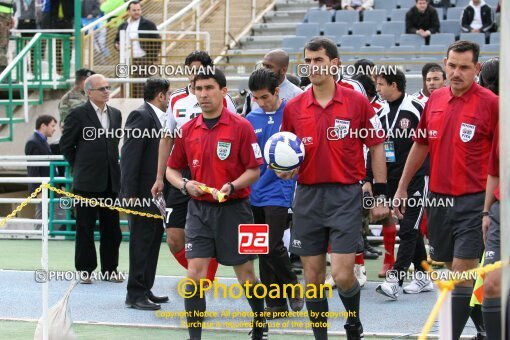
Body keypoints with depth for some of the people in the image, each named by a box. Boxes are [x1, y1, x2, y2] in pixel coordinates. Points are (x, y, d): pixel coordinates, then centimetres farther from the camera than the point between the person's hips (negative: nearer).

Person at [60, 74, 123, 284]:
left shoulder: (115, 114, 11)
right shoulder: (78, 114, -5)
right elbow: (66, 145, 1)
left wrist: (111, 163, 14)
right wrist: (79, 166, 5)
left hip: (110, 180, 5)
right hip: (87, 181, -5)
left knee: (111, 227, 7)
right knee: (85, 228, 2)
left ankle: (109, 269, 15)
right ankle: (85, 270, 9)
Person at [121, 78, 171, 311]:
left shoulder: (153, 117, 16)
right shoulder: (141, 116, -14)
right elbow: (130, 156, -19)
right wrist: (130, 194, -22)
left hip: (154, 194, 10)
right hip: (142, 194, -10)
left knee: (153, 241, 14)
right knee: (141, 244, -5)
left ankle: (145, 290, 22)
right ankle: (135, 294, 0)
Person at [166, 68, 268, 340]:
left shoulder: (241, 127, -7)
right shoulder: (188, 130, 5)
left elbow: (254, 170, -6)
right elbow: (172, 169, 13)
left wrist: (232, 187, -23)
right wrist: (185, 185, -7)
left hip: (233, 209, -3)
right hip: (199, 209, 3)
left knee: (246, 275, 8)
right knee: (195, 274, -8)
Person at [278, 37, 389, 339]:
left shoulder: (357, 102, -3)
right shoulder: (294, 107, 5)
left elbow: (377, 148, 2)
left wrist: (380, 195, -1)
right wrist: (285, 170, -7)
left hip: (346, 197, -3)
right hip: (308, 197, 3)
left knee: (343, 276, -9)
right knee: (313, 277, 5)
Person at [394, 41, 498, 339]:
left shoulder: (490, 103, -8)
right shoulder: (435, 100, 7)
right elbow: (421, 146, 18)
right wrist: (402, 188, 20)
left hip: (473, 201, -6)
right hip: (438, 199, 6)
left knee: (462, 273, -9)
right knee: (449, 271, 12)